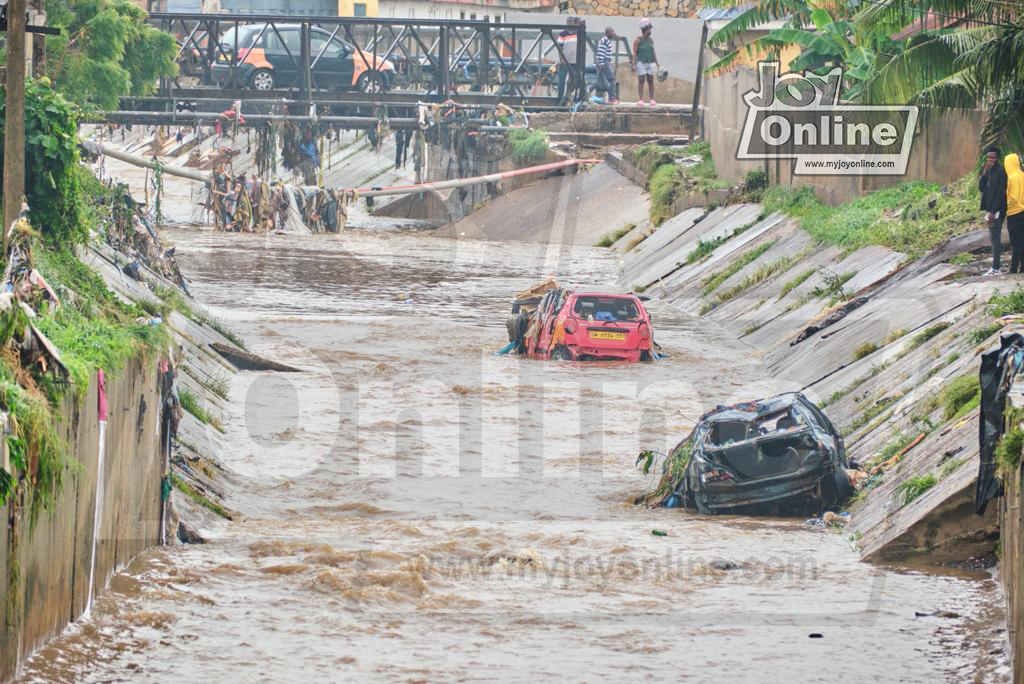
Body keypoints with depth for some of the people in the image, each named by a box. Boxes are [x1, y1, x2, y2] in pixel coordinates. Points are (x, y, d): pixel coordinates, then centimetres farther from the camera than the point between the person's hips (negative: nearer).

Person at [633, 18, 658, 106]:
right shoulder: (638, 40, -3)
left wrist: (657, 63, 16)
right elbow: (634, 53, -6)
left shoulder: (651, 40, 11)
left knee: (650, 81, 3)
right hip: (641, 63, -4)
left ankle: (652, 99, 5)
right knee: (641, 81, -4)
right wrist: (634, 63, -15)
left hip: (651, 63, 4)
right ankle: (641, 99, -4)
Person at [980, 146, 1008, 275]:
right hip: (990, 209, 9)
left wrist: (993, 212, -21)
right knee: (994, 238, 12)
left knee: (996, 238, -8)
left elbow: (1000, 193, -18)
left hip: (997, 210, -9)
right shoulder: (988, 171, 13)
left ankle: (995, 268, -7)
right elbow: (982, 188, 9)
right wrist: (984, 174, -5)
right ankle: (994, 268, 17)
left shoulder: (1000, 172, -13)